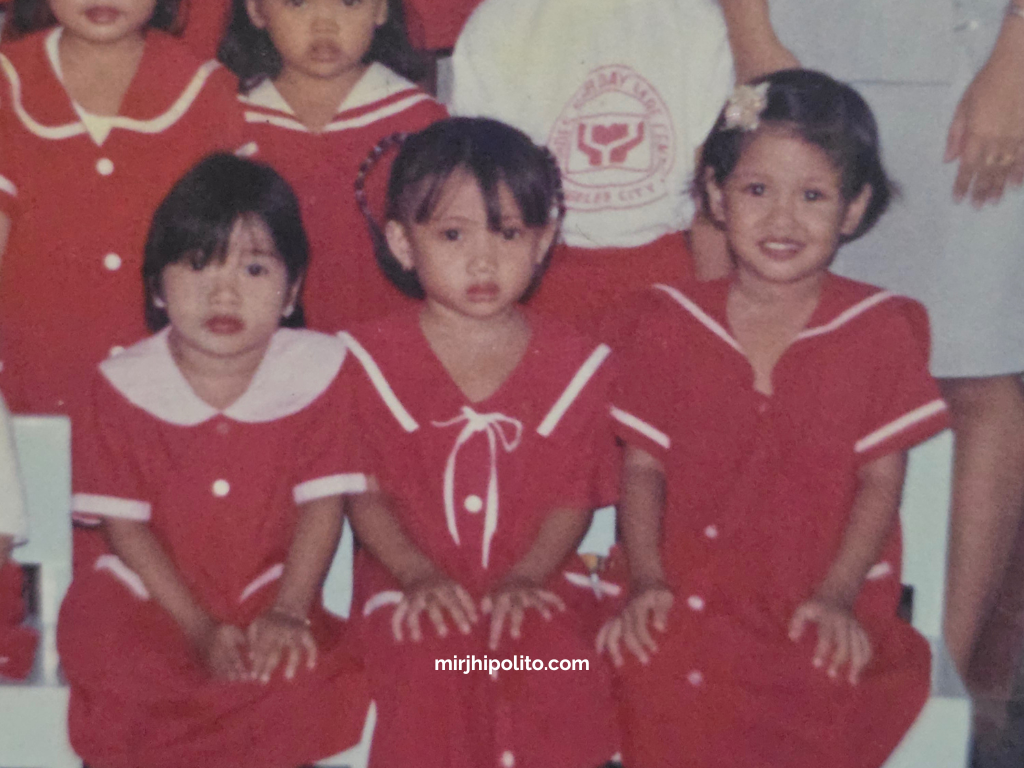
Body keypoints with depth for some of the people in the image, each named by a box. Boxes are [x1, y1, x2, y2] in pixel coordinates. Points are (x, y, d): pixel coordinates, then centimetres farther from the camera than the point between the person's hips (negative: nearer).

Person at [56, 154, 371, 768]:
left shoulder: (319, 369, -6)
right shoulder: (125, 383, -7)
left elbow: (323, 504, -6)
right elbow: (125, 523, -7)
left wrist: (287, 611, -16)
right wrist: (199, 628, -16)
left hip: (270, 592, 0)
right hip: (151, 595, 0)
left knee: (320, 675, -28)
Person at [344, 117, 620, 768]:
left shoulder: (577, 364, 5)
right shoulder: (370, 358, 3)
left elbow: (574, 495, 1)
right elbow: (363, 490, -1)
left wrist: (525, 577, -15)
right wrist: (417, 574, -16)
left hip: (535, 584, 1)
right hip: (414, 587, -1)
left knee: (559, 681, -27)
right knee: (426, 675, -30)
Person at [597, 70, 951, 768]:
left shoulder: (879, 330, 6)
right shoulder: (672, 320, 9)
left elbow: (882, 479, 1)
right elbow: (642, 464, 6)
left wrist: (837, 595, -11)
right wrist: (646, 580, -8)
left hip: (822, 595, -1)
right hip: (689, 584, 1)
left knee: (826, 692, -30)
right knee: (657, 681, -29)